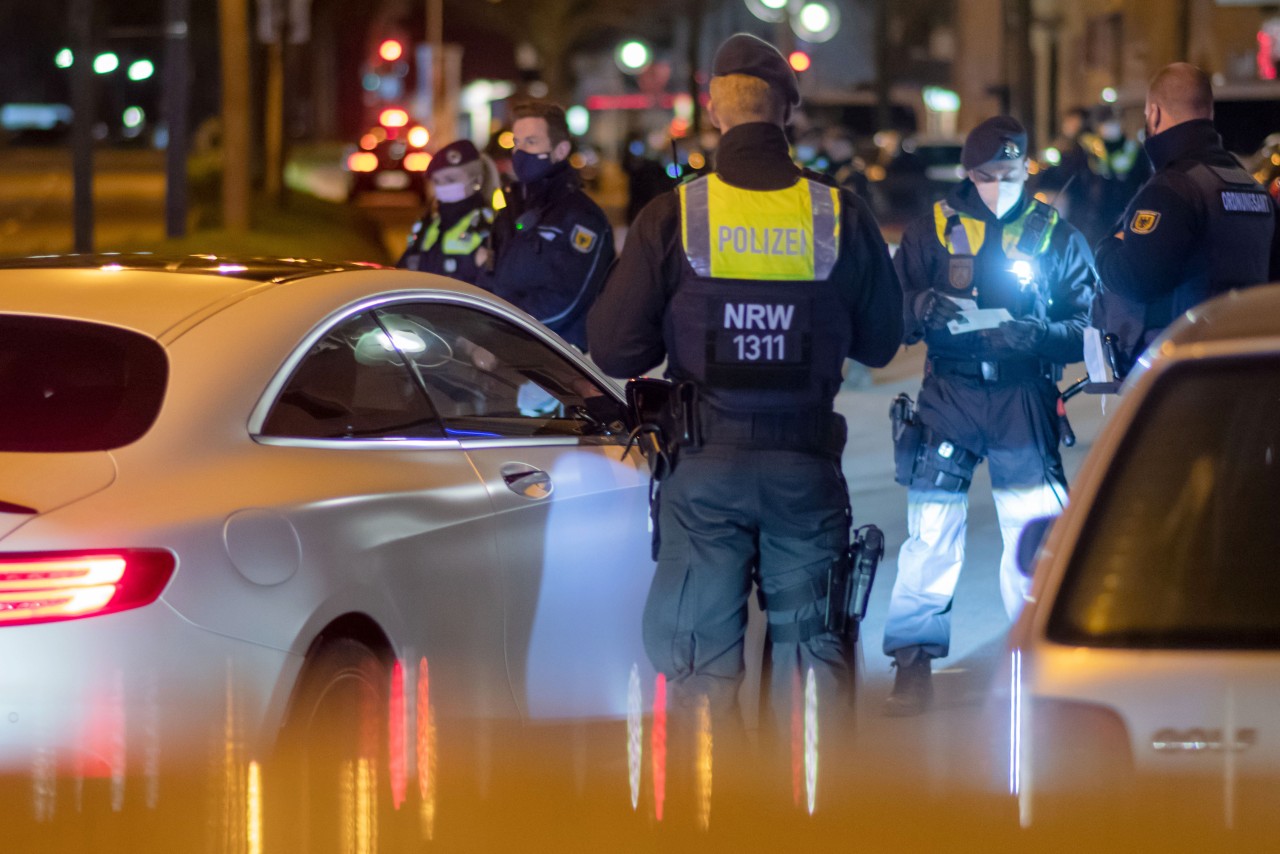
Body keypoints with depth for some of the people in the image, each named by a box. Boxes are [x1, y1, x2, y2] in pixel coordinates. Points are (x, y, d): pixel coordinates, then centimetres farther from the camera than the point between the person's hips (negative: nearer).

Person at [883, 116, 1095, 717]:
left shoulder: (1058, 238, 6)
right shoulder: (932, 231, 6)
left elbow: (1088, 324, 3)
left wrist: (1040, 335, -17)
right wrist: (925, 309, -19)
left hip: (1024, 397, 0)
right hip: (948, 392, 0)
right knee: (930, 531, -6)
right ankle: (912, 663, 1)